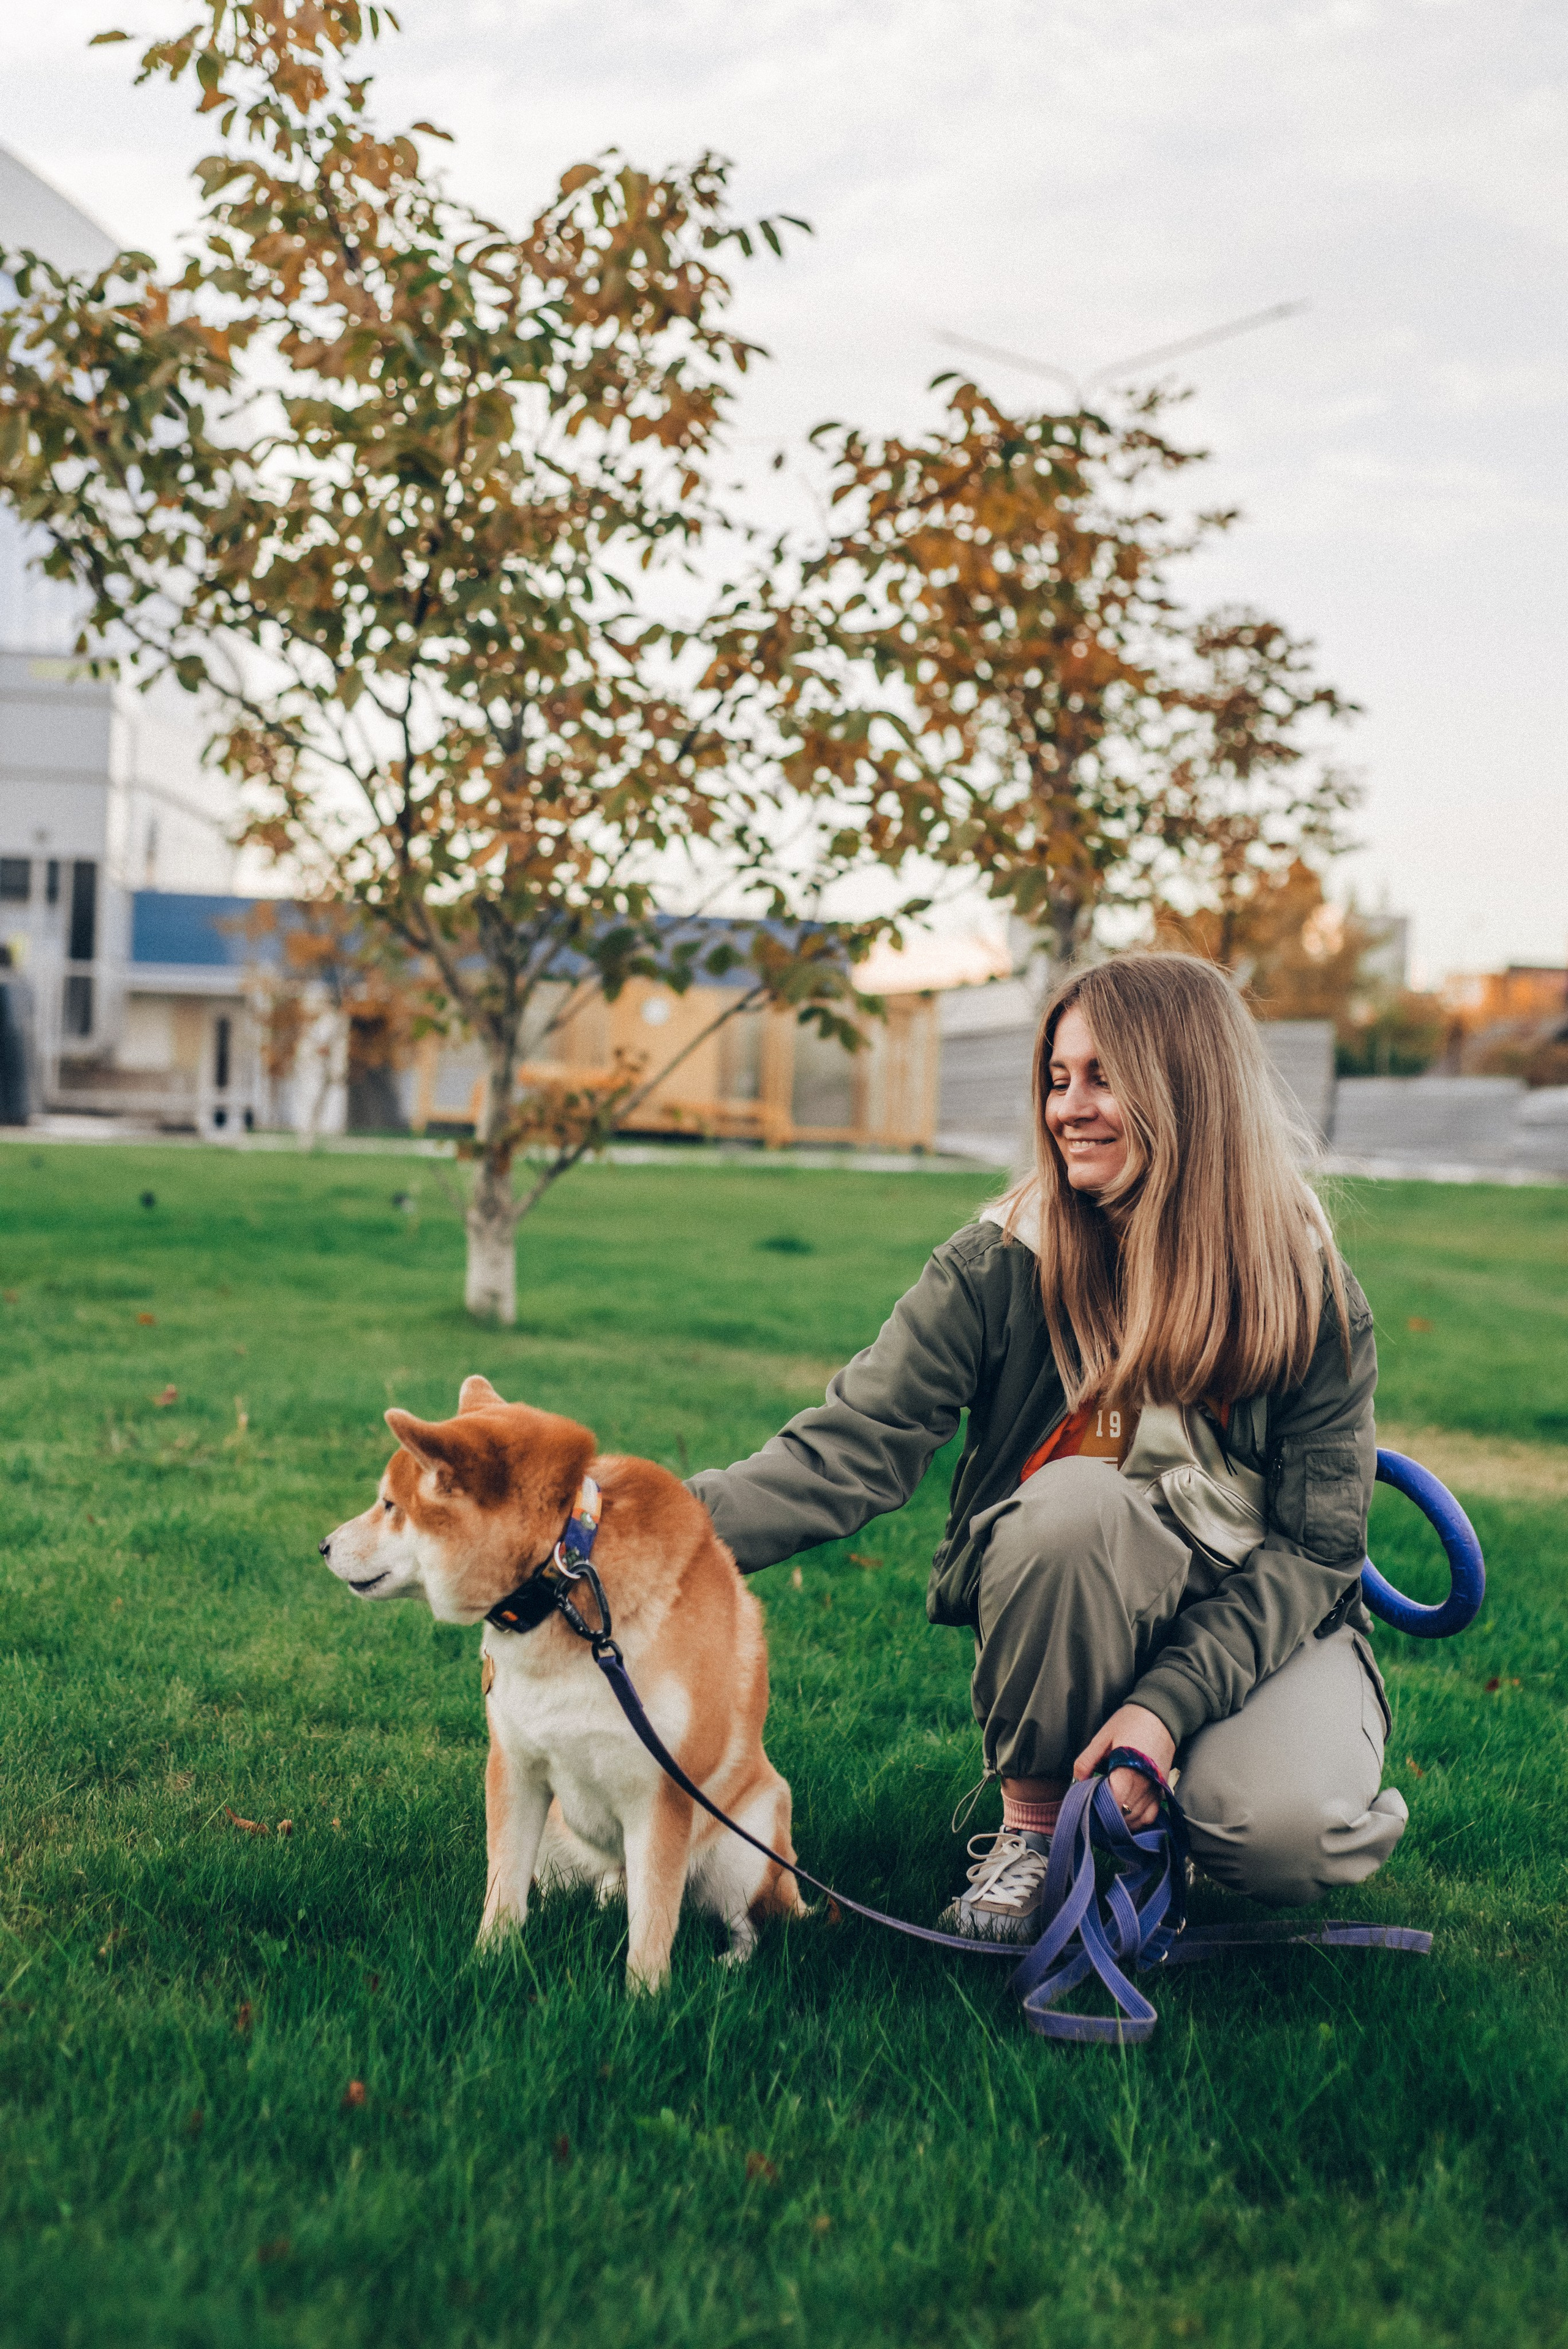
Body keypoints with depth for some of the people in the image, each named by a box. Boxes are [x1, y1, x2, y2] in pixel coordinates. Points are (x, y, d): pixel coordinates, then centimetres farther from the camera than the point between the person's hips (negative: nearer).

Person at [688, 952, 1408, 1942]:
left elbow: (1314, 1547, -11)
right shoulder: (1002, 1265, -13)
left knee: (1281, 1832, -31)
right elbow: (852, 1447, -21)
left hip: (1258, 1618, 0)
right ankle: (1031, 1821, -10)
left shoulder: (1313, 1299, -12)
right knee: (1073, 1499, -34)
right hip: (1063, 1603, 1)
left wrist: (1173, 1699, -25)